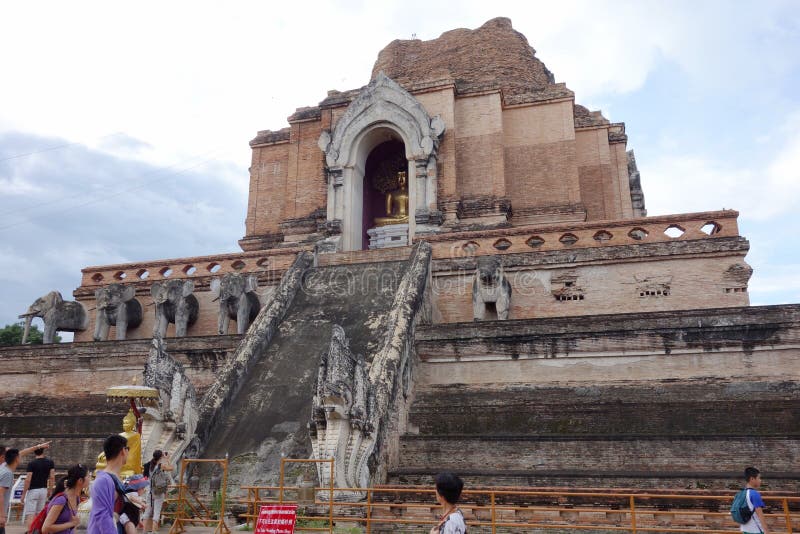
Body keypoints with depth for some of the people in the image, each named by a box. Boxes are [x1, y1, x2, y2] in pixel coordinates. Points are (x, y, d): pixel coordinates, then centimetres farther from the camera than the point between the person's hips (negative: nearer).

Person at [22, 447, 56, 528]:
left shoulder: (31, 463, -9)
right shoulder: (50, 462, 2)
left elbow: (28, 480, -13)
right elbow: (52, 477, 0)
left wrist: (23, 494, -7)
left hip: (32, 490, -4)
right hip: (43, 490, 4)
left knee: (30, 515, -4)